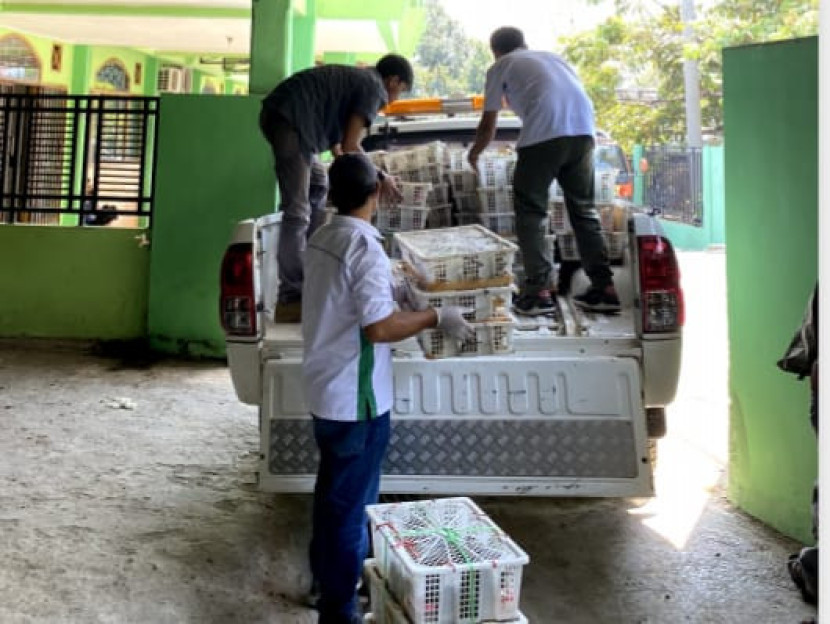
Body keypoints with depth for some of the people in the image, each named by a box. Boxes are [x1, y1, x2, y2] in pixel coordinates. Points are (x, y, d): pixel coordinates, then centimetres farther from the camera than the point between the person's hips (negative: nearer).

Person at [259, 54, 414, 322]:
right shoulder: (374, 88, 1)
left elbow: (334, 139, 33)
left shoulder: (354, 78, 28)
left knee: (317, 187, 24)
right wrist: (379, 177, 6)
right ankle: (292, 298, -15)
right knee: (298, 212, -14)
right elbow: (350, 146, -6)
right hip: (290, 118, -11)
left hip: (281, 114, 11)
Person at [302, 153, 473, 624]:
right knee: (352, 502, 4)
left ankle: (326, 579, 39)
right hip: (356, 399, -9)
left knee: (332, 491, 22)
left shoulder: (321, 240, 6)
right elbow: (379, 327, -25)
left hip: (326, 391, 9)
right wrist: (437, 316, -14)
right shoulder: (365, 247, -21)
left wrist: (393, 294, 17)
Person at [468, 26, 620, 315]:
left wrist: (474, 153, 43)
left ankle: (538, 292, 0)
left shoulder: (500, 67, 21)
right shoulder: (552, 56, 34)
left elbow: (488, 125, 25)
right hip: (583, 129, 5)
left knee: (530, 212, 6)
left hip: (544, 132, -5)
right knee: (584, 209, 14)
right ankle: (604, 289, 12)